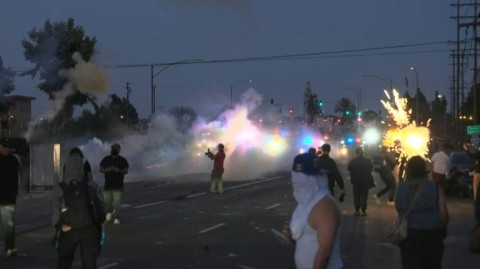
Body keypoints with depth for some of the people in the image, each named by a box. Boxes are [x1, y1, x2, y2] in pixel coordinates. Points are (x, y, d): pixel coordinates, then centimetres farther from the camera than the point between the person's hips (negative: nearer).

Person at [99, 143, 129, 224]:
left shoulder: (122, 160, 4)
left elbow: (126, 171, -1)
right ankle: (109, 212, 35)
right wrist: (106, 170, -15)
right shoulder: (106, 159, 7)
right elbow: (101, 169, 7)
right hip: (108, 184, 2)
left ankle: (116, 218, -4)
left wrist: (119, 170, -20)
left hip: (118, 185, -2)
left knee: (117, 202, -8)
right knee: (107, 201, 5)